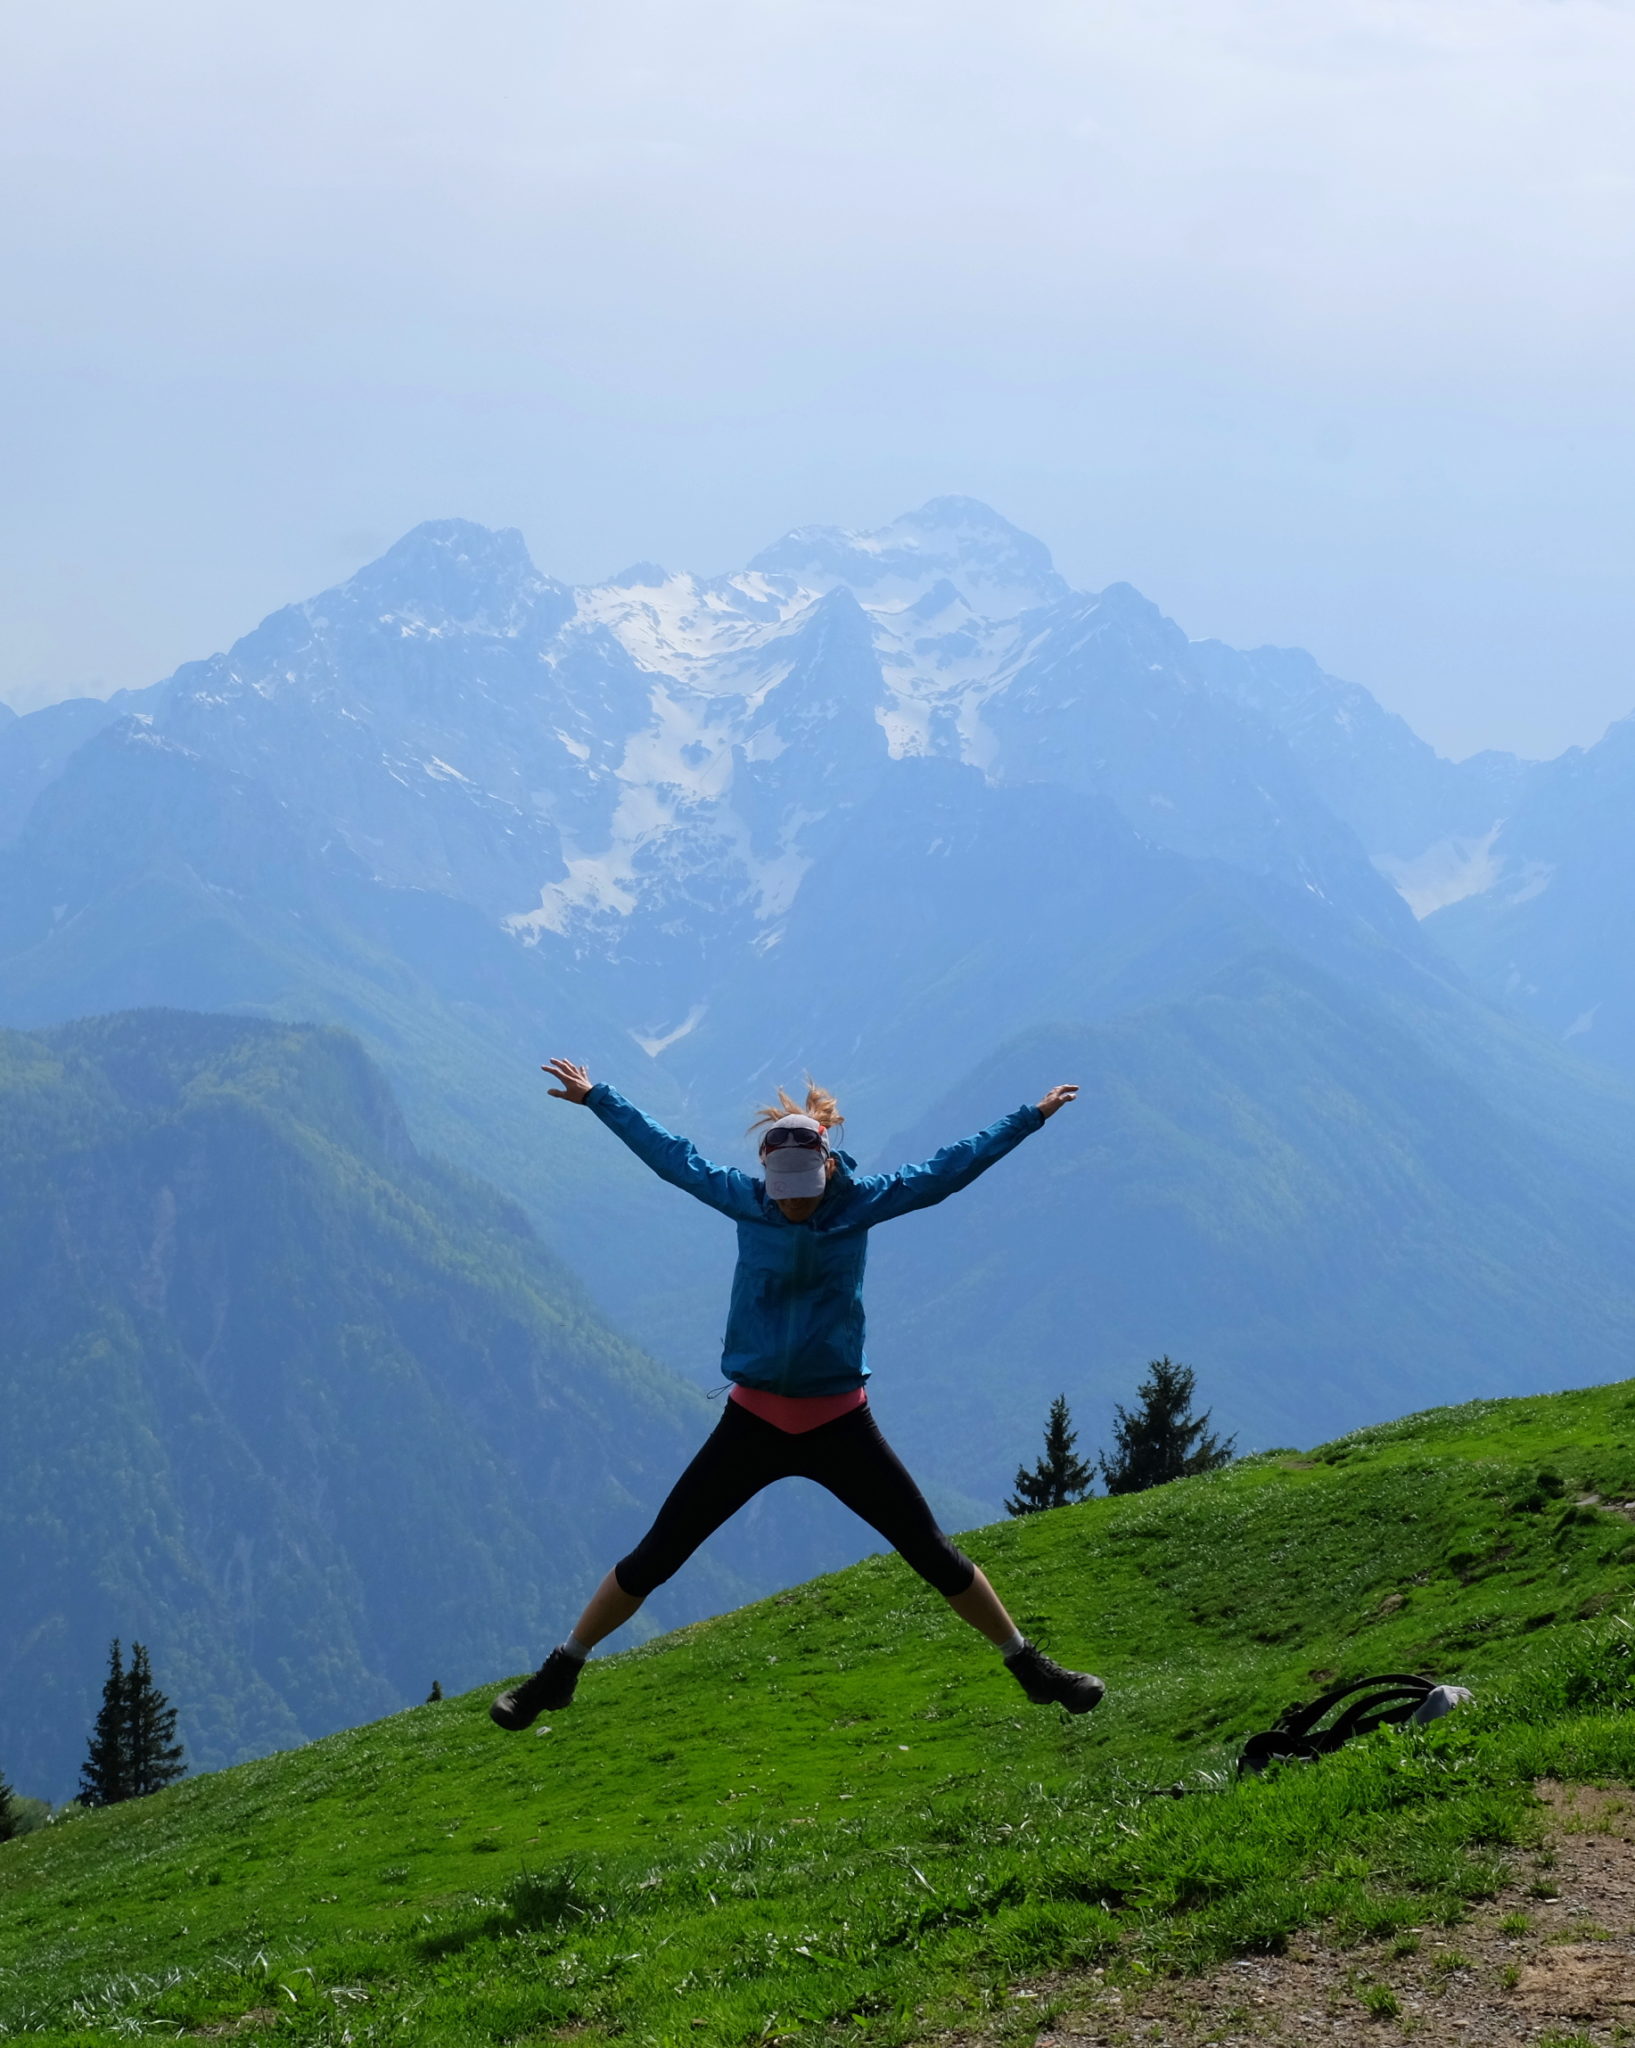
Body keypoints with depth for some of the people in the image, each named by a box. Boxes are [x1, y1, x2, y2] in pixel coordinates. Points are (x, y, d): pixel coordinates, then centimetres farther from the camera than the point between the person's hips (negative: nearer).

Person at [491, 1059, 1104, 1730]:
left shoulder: (862, 1201, -4)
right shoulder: (744, 1198, -3)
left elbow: (949, 1168, 2)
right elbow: (669, 1155, 7)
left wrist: (1032, 1117, 4)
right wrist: (595, 1097, 14)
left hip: (838, 1422, 0)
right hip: (753, 1420, 0)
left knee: (933, 1554, 2)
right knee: (653, 1558, 1)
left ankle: (1028, 1666, 18)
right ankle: (560, 1672, 14)